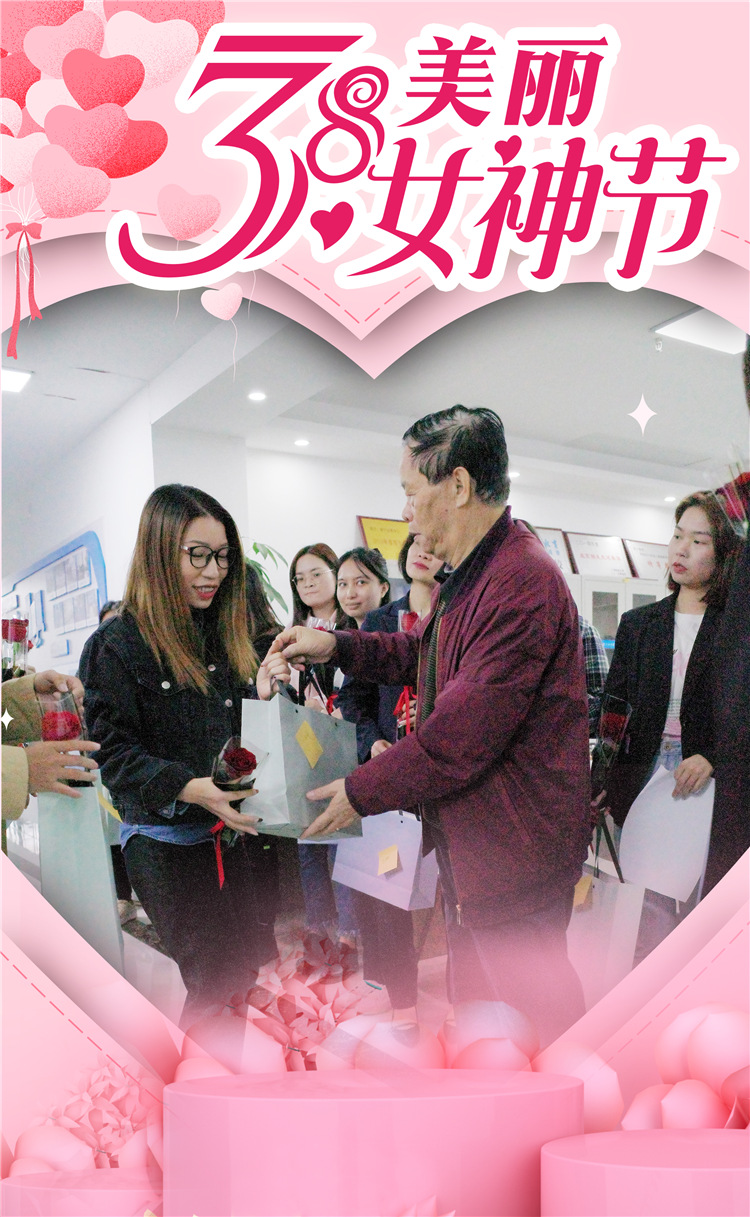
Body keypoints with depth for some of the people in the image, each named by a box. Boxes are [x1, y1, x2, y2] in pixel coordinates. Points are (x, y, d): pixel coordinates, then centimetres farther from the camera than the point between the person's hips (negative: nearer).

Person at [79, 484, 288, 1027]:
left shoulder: (225, 635, 10)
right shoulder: (117, 644, -11)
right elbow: (113, 750, -16)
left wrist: (261, 696, -3)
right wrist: (189, 788, -29)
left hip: (229, 833, 7)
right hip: (166, 842, -6)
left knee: (246, 972, 13)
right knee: (216, 982, -3)